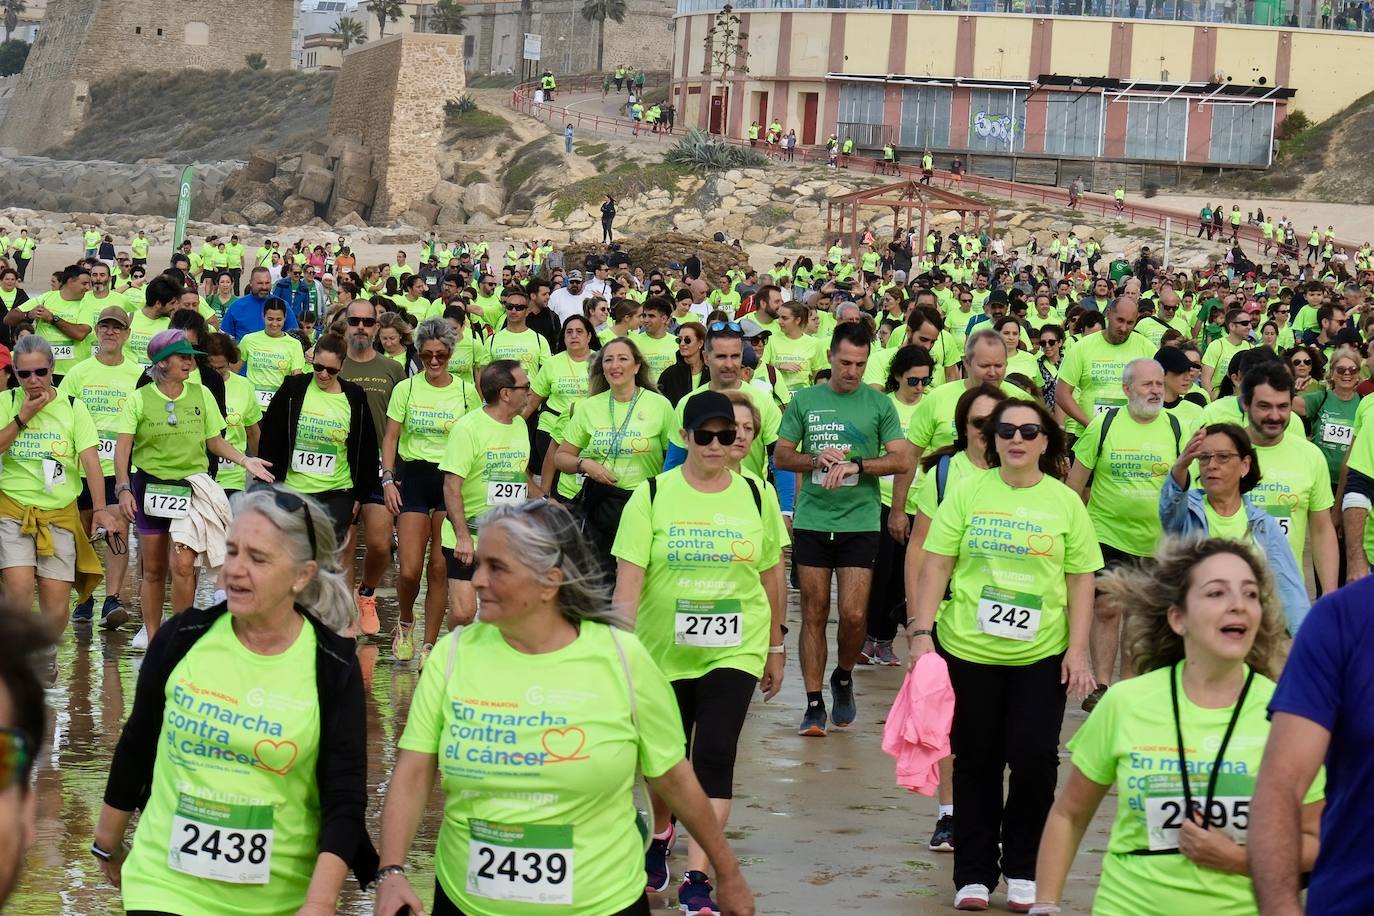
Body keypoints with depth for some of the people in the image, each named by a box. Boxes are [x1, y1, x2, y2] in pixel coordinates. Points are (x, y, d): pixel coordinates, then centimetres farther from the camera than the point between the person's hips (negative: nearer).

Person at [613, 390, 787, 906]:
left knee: (715, 759, -12)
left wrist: (775, 650, 12)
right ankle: (660, 836, 45)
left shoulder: (756, 497, 0)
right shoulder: (652, 496, -6)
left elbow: (771, 579, 8)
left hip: (734, 653, 0)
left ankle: (697, 881, -8)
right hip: (663, 653, 0)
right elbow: (628, 579, -9)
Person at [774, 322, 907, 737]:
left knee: (854, 615, -7)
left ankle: (844, 678, 22)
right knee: (814, 613, 3)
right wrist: (818, 460, -10)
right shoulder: (804, 401, 6)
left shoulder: (879, 404, 3)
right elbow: (781, 456, 8)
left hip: (859, 522, -1)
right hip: (811, 520, 1)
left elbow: (901, 460, -2)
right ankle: (814, 703, 9)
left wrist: (856, 465, -15)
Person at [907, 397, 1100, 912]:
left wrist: (1078, 649, -2)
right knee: (976, 763, 8)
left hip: (1041, 655, 0)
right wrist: (921, 631, -7)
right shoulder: (967, 493, 1)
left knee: (1035, 758, -7)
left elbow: (1081, 579, 4)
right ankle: (974, 874, 18)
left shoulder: (1065, 502, 3)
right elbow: (936, 565, 0)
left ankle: (1023, 871, 12)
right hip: (968, 651, 0)